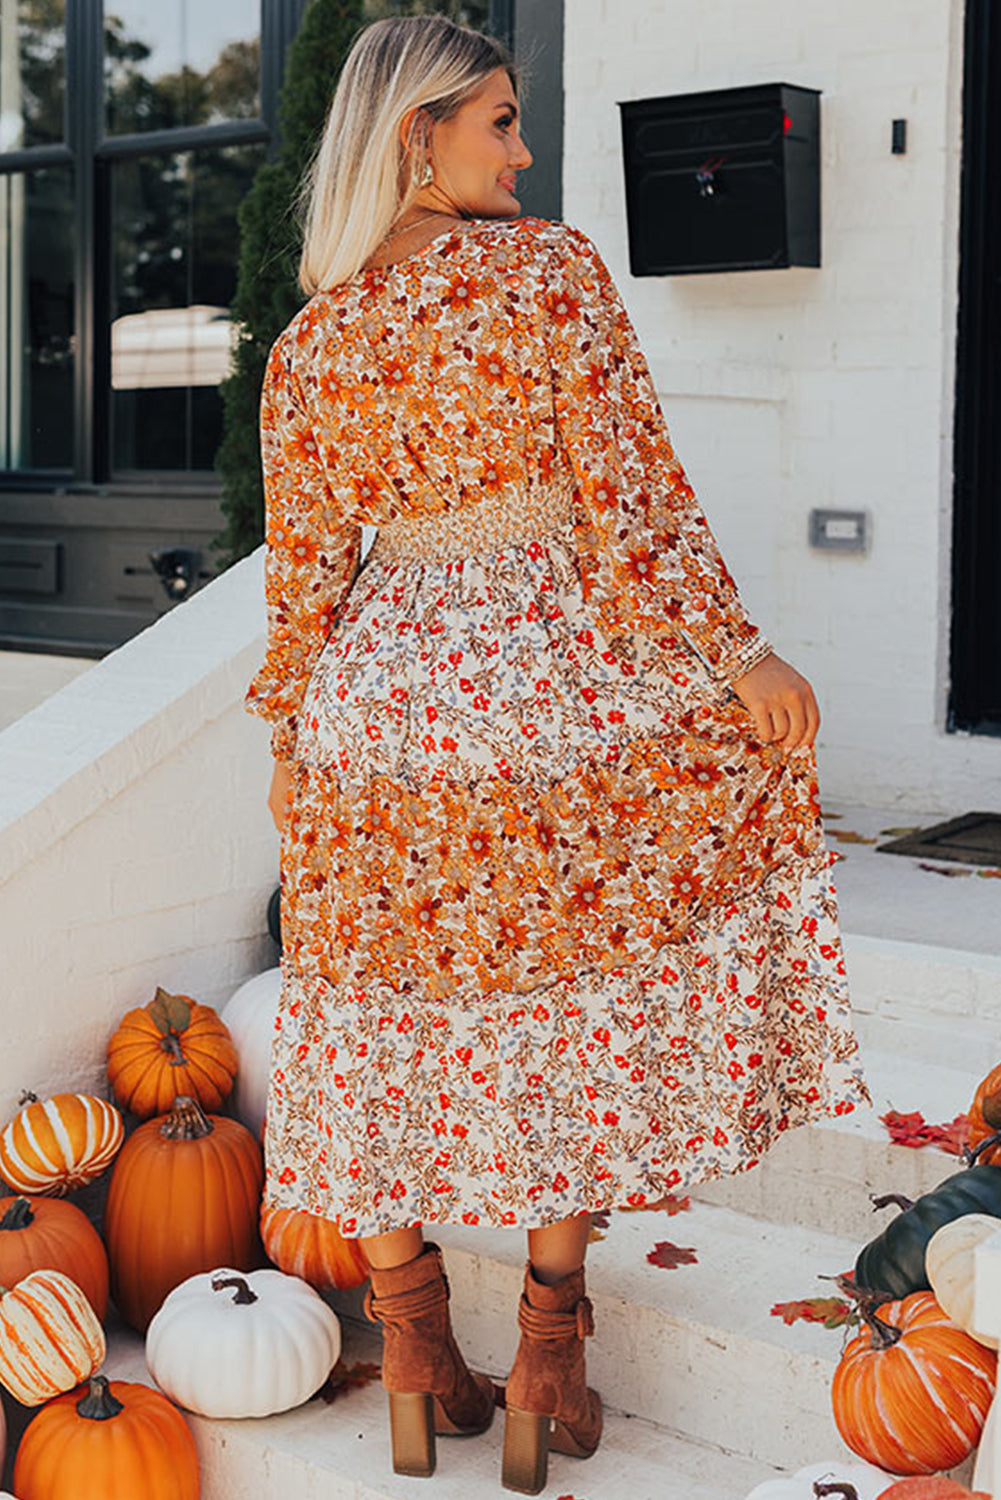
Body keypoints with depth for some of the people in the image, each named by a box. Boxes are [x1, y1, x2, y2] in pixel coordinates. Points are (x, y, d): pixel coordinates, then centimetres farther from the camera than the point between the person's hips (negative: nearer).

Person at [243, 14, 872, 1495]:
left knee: (384, 1030, 14)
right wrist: (732, 652, -5)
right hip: (548, 677, -3)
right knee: (574, 1014, 13)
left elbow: (305, 569, 7)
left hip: (376, 702, 3)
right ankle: (546, 1360, 16)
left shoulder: (311, 341, 4)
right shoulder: (554, 269, -7)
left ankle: (416, 1371, 21)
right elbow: (630, 497, -11)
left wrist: (290, 744, 17)